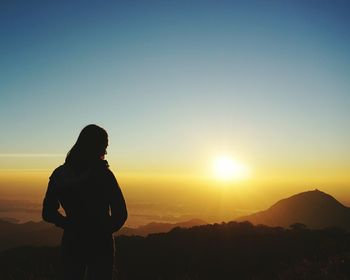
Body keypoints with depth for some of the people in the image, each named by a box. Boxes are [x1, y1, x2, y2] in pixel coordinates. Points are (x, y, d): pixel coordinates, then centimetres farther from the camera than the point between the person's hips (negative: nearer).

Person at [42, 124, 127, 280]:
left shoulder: (59, 174, -3)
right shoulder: (103, 174, -16)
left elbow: (48, 213, 3)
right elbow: (120, 213, -15)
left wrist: (71, 225, 11)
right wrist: (106, 229, 3)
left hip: (71, 242, 4)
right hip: (100, 243, -4)